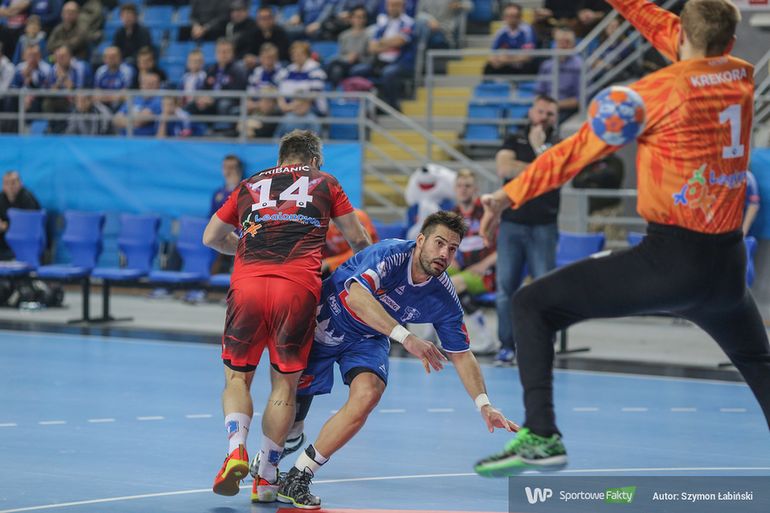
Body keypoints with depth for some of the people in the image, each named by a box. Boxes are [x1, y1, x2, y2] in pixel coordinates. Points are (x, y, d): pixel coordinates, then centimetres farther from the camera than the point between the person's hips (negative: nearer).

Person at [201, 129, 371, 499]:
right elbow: (358, 239, 25)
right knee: (284, 383, 9)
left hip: (247, 282, 1)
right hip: (298, 285, -1)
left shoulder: (249, 185, 27)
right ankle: (267, 477, 8)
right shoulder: (323, 182, 23)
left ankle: (236, 450, -11)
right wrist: (364, 248, 47)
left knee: (237, 377, 13)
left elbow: (211, 238, 29)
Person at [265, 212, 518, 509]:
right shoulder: (390, 254, -31)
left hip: (368, 340, 4)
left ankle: (297, 479, -13)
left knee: (367, 394, -25)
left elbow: (461, 354, -6)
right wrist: (406, 338, -54)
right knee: (291, 407, -1)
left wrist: (484, 406, -17)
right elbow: (356, 297, -46)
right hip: (324, 324, -4)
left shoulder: (444, 297, -15)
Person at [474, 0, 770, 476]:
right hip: (730, 266, 6)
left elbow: (575, 151, 0)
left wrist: (509, 195, 8)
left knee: (532, 305, 3)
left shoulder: (655, 91, -7)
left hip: (671, 257, -5)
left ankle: (541, 435, -10)